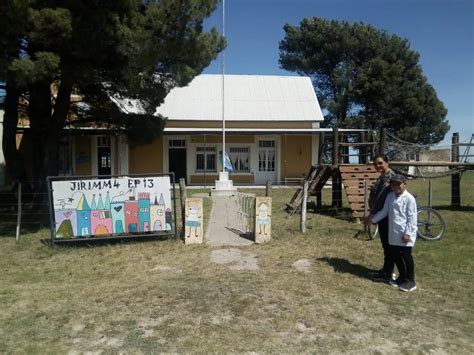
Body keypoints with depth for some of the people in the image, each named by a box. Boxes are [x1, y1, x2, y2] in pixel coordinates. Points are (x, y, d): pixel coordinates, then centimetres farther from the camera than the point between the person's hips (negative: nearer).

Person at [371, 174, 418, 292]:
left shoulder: (409, 198, -12)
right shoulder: (390, 196, 8)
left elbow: (412, 217, -13)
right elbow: (384, 211, 16)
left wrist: (408, 233, -16)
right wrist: (373, 219, 13)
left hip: (405, 233, -7)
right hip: (393, 232, 7)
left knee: (406, 256, 1)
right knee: (395, 255, 14)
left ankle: (410, 281, 15)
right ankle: (402, 277, 31)